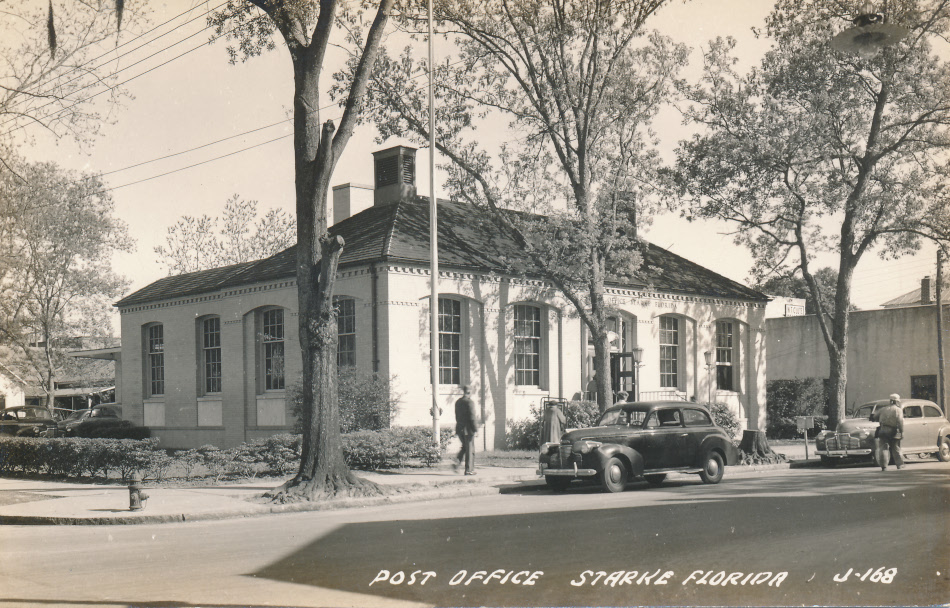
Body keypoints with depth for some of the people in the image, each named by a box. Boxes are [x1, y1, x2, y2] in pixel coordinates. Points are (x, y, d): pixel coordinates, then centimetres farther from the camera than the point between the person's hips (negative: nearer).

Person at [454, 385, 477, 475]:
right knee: (470, 449, 1)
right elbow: (472, 417, -16)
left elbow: (457, 416, 13)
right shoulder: (470, 402, -12)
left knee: (464, 447, 20)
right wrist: (475, 429, -12)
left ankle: (457, 462, 2)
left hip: (459, 429, 7)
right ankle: (469, 470, 4)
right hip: (468, 428, -7)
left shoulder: (458, 402, 9)